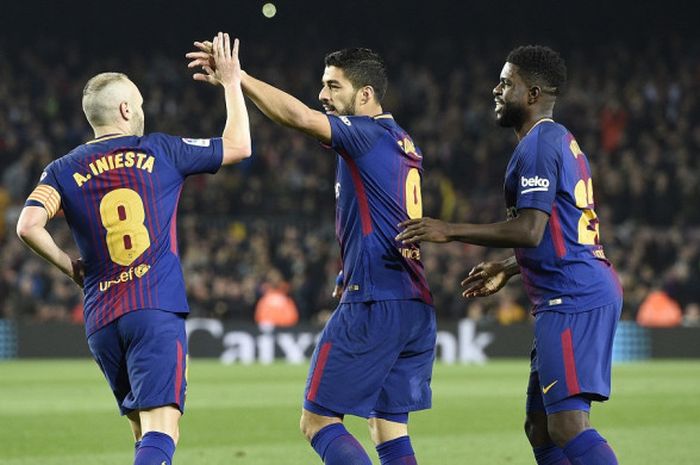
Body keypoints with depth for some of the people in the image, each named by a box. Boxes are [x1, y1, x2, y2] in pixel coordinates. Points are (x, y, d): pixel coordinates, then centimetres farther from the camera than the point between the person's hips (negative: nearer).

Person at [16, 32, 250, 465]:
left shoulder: (63, 170, 8)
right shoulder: (160, 151, 6)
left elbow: (29, 225, -9)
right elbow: (238, 145, 17)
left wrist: (68, 264, 8)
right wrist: (232, 83, 29)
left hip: (102, 321, 4)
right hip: (158, 312, -4)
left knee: (144, 430, 18)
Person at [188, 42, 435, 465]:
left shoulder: (369, 134, -8)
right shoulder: (404, 144, 19)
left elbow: (302, 117, -24)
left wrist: (237, 77, -21)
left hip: (375, 305, -9)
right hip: (418, 307, 9)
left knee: (318, 421, -2)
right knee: (390, 428, 10)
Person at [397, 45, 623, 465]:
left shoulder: (538, 145, -10)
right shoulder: (563, 141, 22)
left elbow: (530, 230, -20)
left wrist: (449, 231, -15)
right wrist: (508, 270, 33)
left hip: (573, 300, -11)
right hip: (588, 293, 11)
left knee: (568, 426, -18)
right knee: (540, 427, 12)